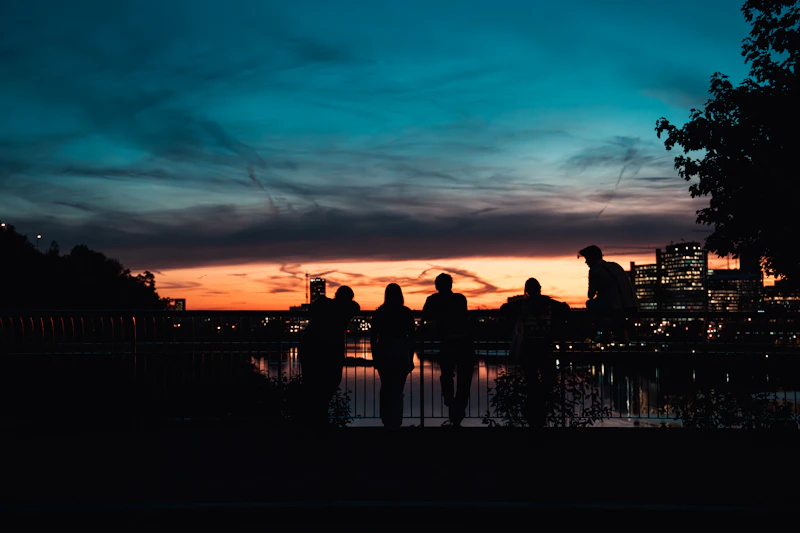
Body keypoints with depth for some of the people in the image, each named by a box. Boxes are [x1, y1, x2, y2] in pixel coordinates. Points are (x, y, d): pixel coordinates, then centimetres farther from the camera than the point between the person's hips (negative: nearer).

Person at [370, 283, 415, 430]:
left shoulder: (379, 312, 2)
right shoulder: (406, 313, 0)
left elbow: (373, 336, 2)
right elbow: (411, 337, 1)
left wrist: (375, 356, 9)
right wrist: (410, 358, 7)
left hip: (383, 353, 1)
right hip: (401, 353, -1)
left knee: (386, 388, 15)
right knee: (397, 390, 4)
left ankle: (387, 420, 15)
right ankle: (395, 422, 0)